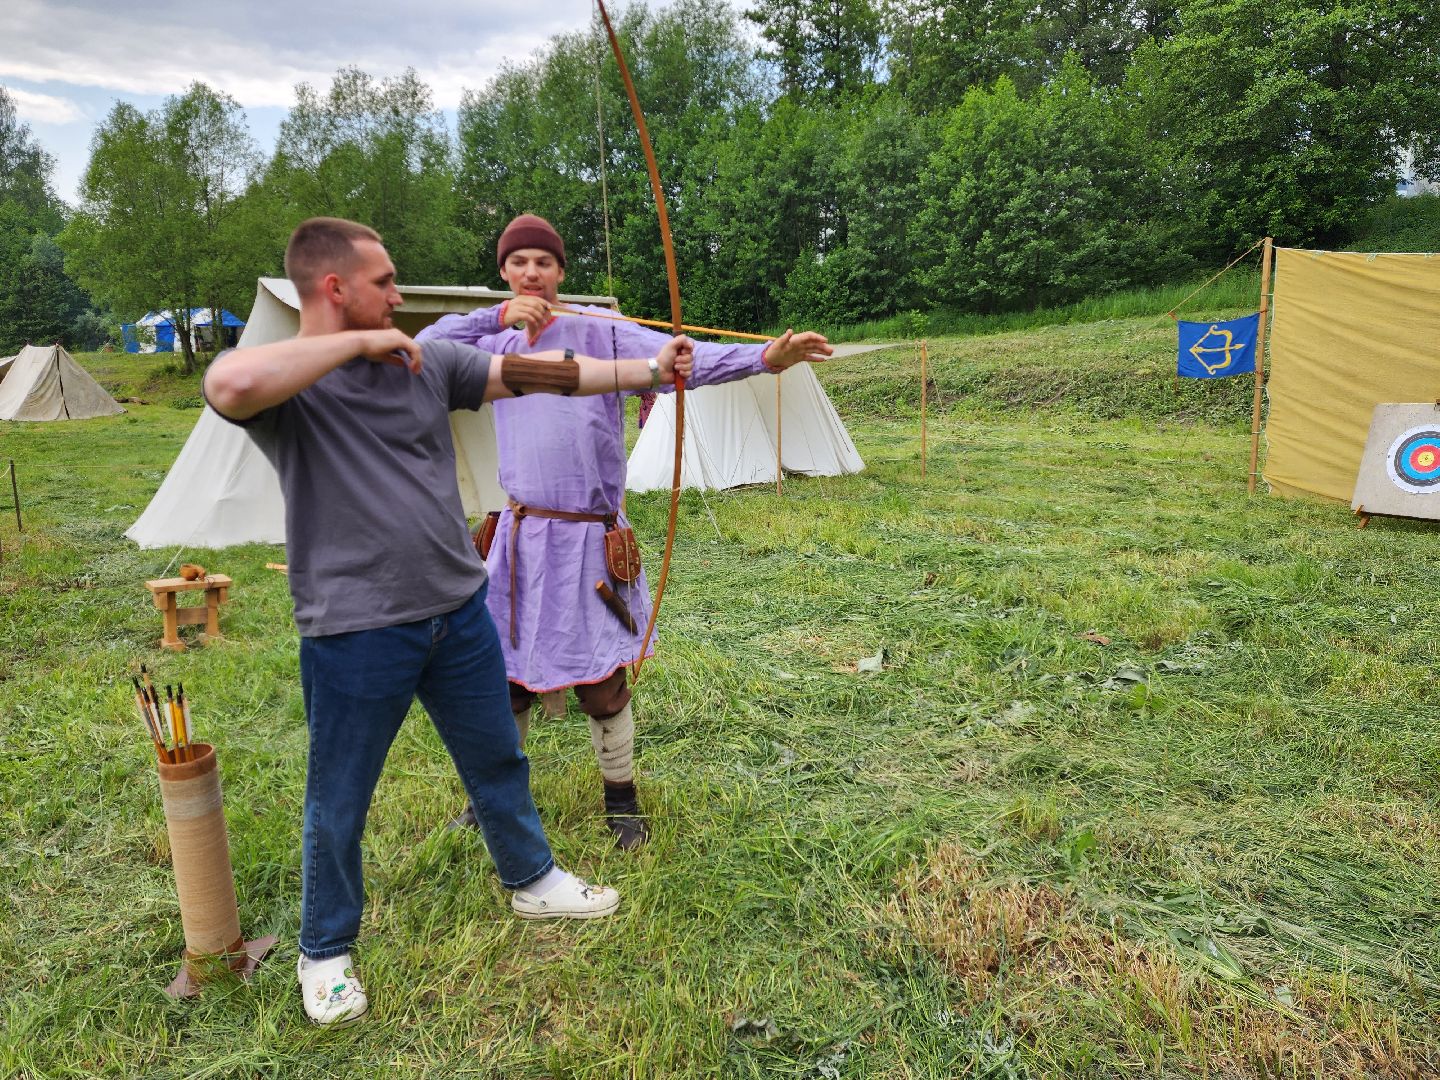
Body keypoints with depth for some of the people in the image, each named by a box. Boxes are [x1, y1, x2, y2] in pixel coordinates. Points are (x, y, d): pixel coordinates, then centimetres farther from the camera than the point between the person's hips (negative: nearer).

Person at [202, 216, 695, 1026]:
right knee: (339, 805, 13)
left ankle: (533, 881, 45)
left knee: (499, 761, 21)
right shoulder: (284, 385, -12)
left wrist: (651, 370, 2)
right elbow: (230, 386, -36)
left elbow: (537, 376, 3)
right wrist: (360, 344, -25)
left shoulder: (427, 362, 3)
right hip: (355, 634, -5)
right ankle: (326, 952, 37)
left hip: (458, 611, 5)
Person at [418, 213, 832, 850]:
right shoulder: (497, 346, 10)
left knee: (601, 683, 4)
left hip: (588, 537, -4)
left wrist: (765, 357, -32)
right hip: (520, 535, 4)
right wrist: (497, 317, -11)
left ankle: (621, 799, 27)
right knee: (504, 674, 14)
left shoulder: (600, 333, -4)